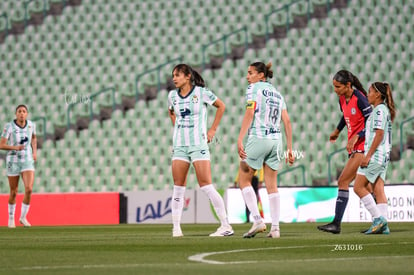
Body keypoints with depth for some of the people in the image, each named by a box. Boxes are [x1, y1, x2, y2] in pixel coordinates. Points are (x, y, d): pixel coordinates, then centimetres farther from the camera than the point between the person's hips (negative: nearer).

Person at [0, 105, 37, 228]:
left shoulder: (31, 124, -2)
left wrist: (34, 152, 9)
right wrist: (15, 147, -31)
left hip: (27, 162, 2)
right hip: (13, 162, -2)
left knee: (29, 189, -16)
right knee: (13, 192, 8)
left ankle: (23, 217, 4)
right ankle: (11, 218, 33)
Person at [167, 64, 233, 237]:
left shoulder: (201, 92, -7)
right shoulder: (172, 96, 6)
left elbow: (221, 106, 5)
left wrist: (213, 129, 2)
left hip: (198, 145, -5)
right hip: (179, 146, 5)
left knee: (206, 186, -10)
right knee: (178, 187, 1)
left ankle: (226, 226, -5)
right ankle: (176, 228, 4)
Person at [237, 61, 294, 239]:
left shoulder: (253, 88, -1)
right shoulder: (276, 93, 18)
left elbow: (249, 113, -13)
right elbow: (287, 121, 13)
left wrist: (239, 140, -18)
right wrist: (290, 148, 15)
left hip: (258, 138, -6)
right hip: (276, 140, 6)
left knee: (244, 179, 6)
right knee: (272, 186, 8)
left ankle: (257, 220, -6)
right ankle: (275, 228, 4)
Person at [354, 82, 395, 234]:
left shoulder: (379, 110, -11)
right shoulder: (385, 110, 19)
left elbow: (379, 134, -19)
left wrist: (368, 156, -20)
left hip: (376, 154, -10)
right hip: (383, 156, 10)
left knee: (358, 187, -6)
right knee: (378, 189, 5)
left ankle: (378, 219, -11)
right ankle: (383, 225, -1)